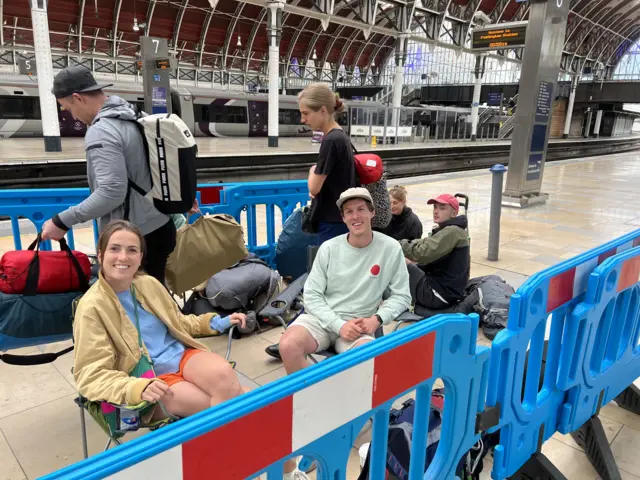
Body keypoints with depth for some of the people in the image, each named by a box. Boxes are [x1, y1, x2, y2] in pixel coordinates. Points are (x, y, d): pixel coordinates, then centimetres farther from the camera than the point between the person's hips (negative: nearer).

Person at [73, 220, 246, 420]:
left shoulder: (149, 283, 6)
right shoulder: (92, 307, -9)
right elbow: (92, 374, -15)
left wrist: (218, 323, 6)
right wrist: (140, 388, -33)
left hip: (182, 354, 5)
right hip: (150, 378, -4)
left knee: (224, 373, -29)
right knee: (219, 410, -27)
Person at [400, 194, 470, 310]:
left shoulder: (453, 231, -18)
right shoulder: (445, 230, 14)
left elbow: (423, 252, -27)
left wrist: (399, 244, -14)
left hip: (441, 294, -10)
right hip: (442, 287, 10)